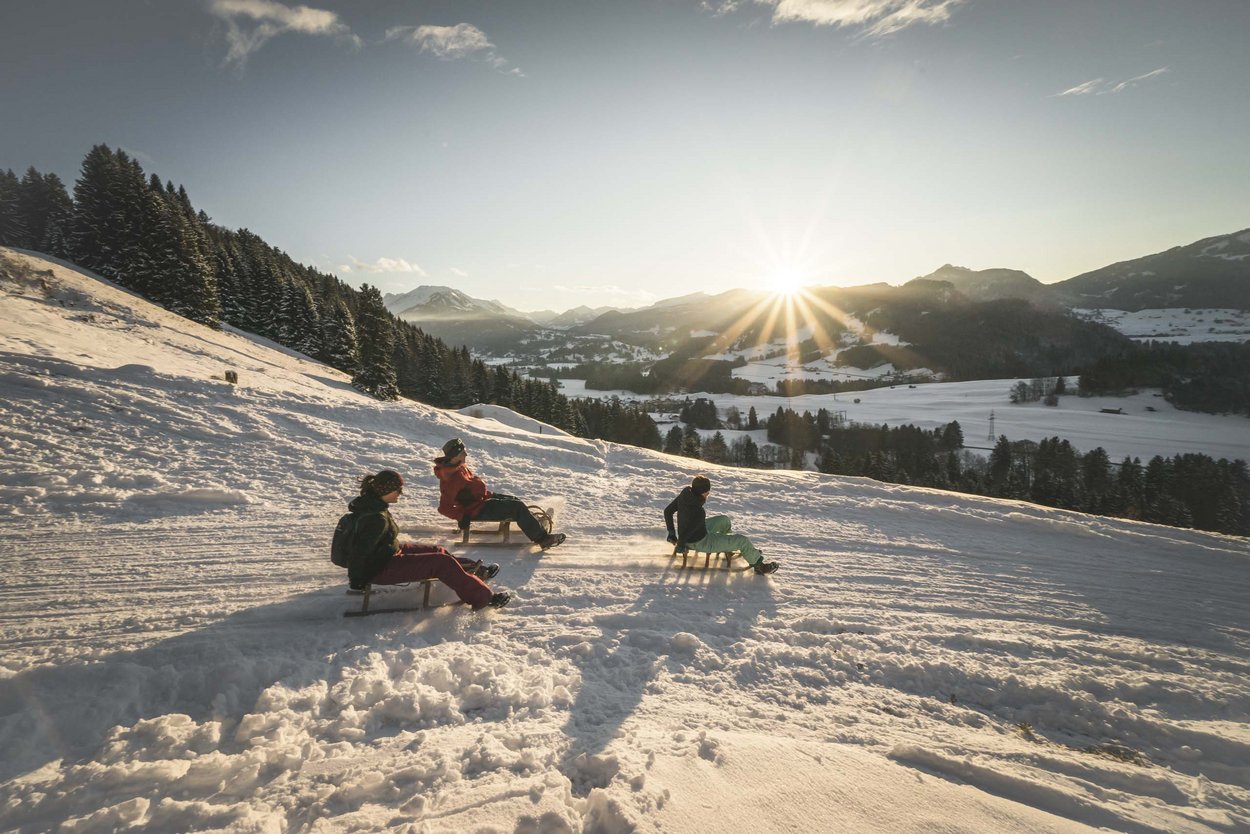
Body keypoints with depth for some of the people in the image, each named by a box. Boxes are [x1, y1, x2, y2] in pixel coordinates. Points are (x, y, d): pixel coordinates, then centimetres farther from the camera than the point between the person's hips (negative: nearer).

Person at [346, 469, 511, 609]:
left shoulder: (370, 503, 0)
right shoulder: (377, 518, -31)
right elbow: (359, 552, -29)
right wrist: (356, 582, -17)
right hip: (380, 570, -10)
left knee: (438, 551, 13)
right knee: (442, 563, -12)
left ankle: (474, 573, 27)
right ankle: (483, 598, -6)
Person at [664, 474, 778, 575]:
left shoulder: (684, 494, -15)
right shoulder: (699, 513, -38)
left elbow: (667, 511, -2)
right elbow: (684, 535, -31)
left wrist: (672, 533, 8)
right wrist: (680, 544, -9)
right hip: (701, 543, -8)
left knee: (724, 520, 24)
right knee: (742, 540, 0)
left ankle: (729, 547, 48)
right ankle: (758, 564, 24)